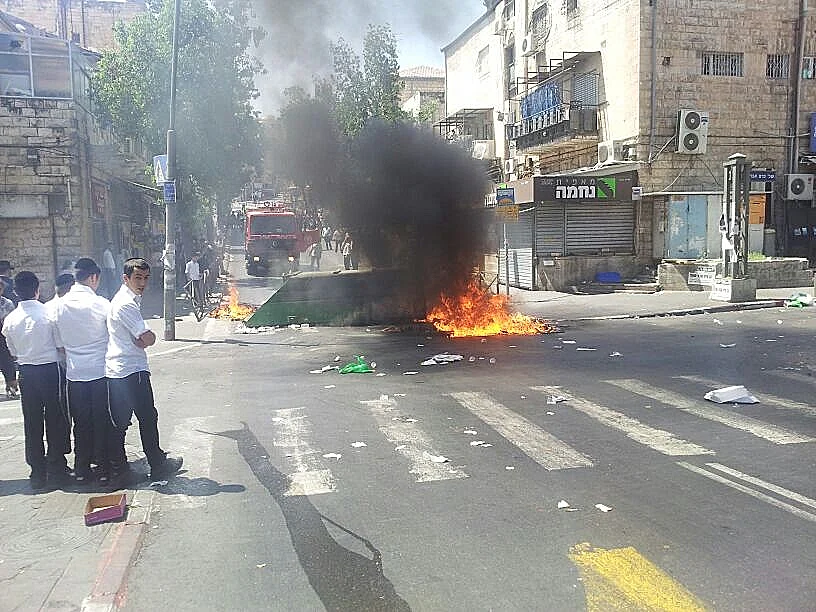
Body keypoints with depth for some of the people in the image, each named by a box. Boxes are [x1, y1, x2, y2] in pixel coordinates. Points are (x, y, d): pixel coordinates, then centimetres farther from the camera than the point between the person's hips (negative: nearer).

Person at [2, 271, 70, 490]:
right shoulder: (49, 313, -12)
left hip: (26, 373, 3)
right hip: (51, 369, -3)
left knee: (32, 424, 11)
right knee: (55, 420, 8)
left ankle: (38, 473, 17)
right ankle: (56, 469, 14)